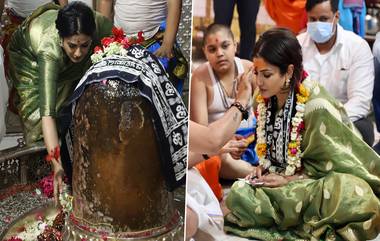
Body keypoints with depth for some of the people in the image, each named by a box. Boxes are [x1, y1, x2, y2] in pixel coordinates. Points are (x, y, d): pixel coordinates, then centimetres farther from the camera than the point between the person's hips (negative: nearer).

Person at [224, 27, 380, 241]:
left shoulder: (317, 107, -21)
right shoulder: (265, 99, -1)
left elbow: (333, 165, -13)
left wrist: (289, 179, -15)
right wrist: (263, 168, -4)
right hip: (282, 178, 6)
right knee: (239, 195, -22)